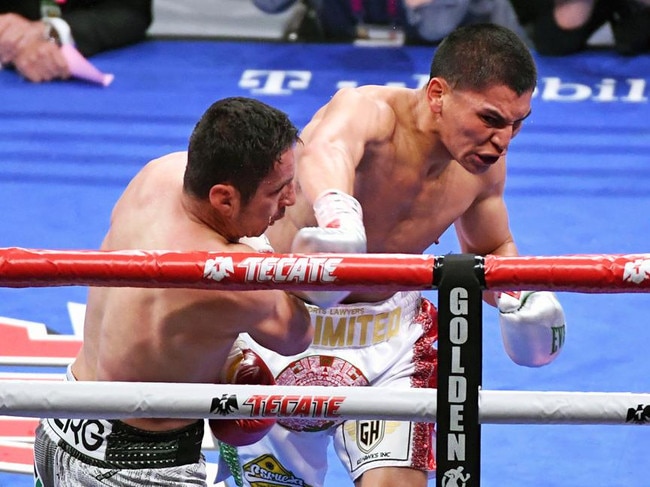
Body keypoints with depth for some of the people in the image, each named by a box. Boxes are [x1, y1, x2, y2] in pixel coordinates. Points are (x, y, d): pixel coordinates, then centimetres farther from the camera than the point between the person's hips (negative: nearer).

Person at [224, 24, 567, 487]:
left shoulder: (485, 163, -7)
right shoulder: (368, 111, -28)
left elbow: (491, 249, 13)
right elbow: (326, 150, -53)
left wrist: (515, 296, -9)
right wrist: (337, 211, -76)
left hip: (392, 327, 5)